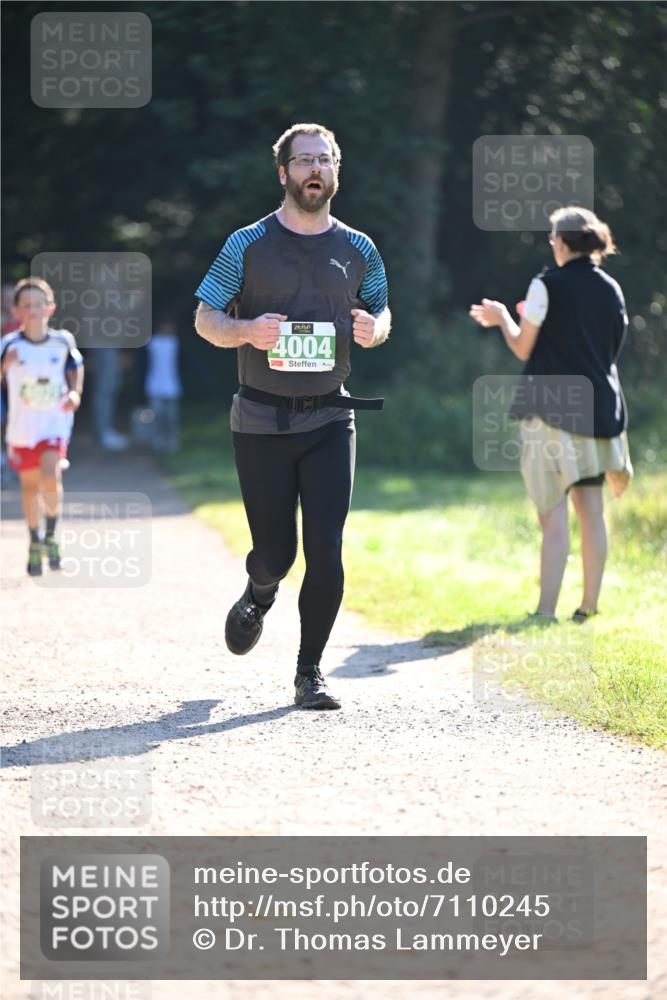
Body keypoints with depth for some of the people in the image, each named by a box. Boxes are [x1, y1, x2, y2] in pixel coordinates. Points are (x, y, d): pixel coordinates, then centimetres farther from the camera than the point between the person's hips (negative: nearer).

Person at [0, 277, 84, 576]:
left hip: (55, 424, -1)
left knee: (50, 477, -19)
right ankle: (35, 543, 29)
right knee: (29, 484, 10)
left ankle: (51, 534, 3)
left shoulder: (63, 341, -4)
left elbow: (76, 368, 14)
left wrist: (75, 394, -3)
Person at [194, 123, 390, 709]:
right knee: (275, 552, 0)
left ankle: (310, 672, 3)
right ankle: (260, 595, 37)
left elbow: (381, 311, 19)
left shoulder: (358, 250, 8)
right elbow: (205, 319, 2)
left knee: (325, 549, -10)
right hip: (261, 420, -1)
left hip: (329, 419, 1)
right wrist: (247, 331, -19)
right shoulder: (248, 245, 0)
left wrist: (375, 328, -5)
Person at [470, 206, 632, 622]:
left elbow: (523, 348, -4)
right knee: (591, 509, 11)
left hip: (552, 409, -5)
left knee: (554, 513, -8)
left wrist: (503, 318, 17)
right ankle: (589, 607, 14)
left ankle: (546, 611, -13)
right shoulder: (612, 290, 8)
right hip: (597, 408, 5)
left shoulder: (548, 286, -9)